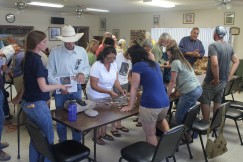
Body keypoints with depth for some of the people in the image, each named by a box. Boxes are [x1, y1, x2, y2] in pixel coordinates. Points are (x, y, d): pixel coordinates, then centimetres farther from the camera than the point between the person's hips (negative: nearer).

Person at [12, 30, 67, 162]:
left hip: (27, 103, 9)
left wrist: (19, 97, 29)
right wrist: (60, 86, -7)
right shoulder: (36, 59, -20)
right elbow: (44, 87, -22)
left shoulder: (28, 57, 6)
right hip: (37, 104, -9)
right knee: (48, 138, 7)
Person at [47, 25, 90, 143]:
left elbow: (87, 67, 9)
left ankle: (77, 142, 30)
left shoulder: (82, 51, -1)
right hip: (60, 90, -2)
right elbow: (49, 73, -8)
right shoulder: (55, 52, -9)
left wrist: (83, 73, -14)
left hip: (76, 88, 2)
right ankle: (62, 142, 31)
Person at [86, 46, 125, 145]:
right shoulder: (97, 66, -26)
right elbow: (94, 86, -25)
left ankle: (103, 133, 33)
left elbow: (115, 80, -3)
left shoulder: (114, 64, -7)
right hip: (96, 95, -6)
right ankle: (97, 136, 25)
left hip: (107, 94, 6)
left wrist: (121, 90, -20)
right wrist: (109, 92, -30)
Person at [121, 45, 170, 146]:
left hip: (150, 104, -8)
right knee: (161, 119, 38)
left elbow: (134, 88, -2)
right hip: (165, 102, 8)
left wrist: (130, 106, 8)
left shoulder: (137, 66, -5)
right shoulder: (155, 64, 18)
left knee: (150, 134, 10)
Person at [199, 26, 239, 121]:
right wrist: (229, 76, 8)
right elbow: (236, 61, 12)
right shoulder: (229, 46, 6)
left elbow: (215, 64, -32)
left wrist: (216, 79, -21)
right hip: (224, 81, 7)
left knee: (205, 102, 5)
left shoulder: (213, 46, -19)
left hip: (212, 81, -7)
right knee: (218, 102, 17)